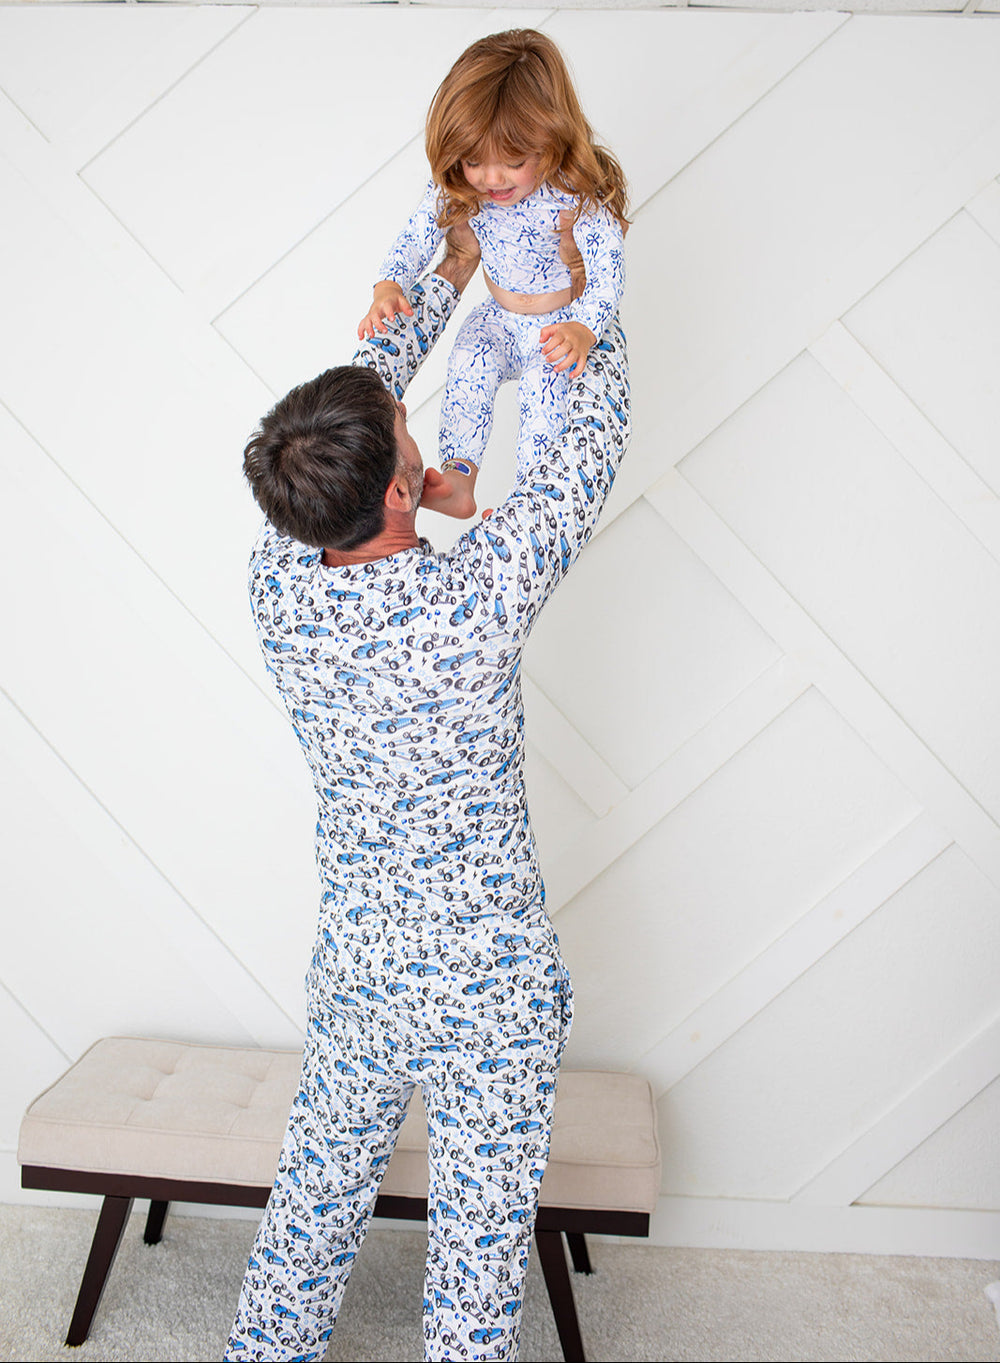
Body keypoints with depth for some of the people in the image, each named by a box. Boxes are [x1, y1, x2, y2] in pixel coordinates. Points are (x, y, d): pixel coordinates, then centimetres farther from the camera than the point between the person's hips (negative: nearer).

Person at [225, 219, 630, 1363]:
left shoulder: (276, 585, -12)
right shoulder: (474, 602, -26)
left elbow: (360, 389, 3)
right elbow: (591, 446, -11)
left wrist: (448, 279, 14)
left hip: (354, 971, 5)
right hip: (485, 992, -4)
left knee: (312, 1205, 25)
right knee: (477, 1244, 15)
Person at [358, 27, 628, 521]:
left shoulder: (579, 195, -28)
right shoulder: (458, 189, -14)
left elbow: (607, 274, -31)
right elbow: (417, 236, -7)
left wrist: (582, 331, -51)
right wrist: (388, 287, -29)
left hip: (562, 323, -3)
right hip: (498, 317, 4)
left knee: (545, 390, -29)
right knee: (468, 366, -25)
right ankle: (456, 479, -28)